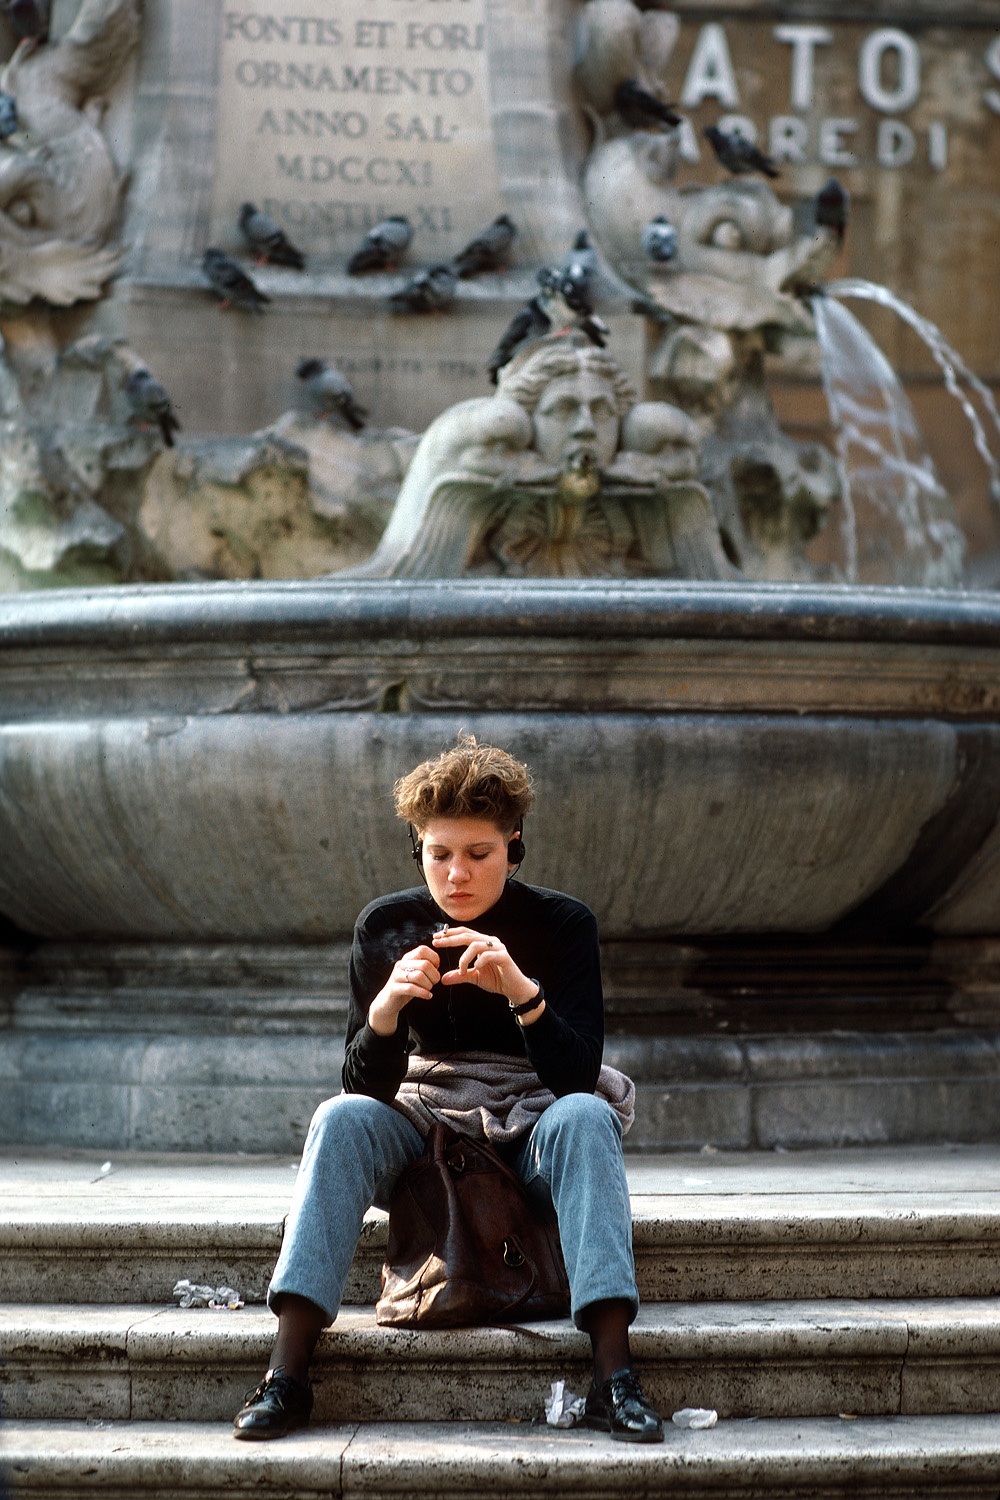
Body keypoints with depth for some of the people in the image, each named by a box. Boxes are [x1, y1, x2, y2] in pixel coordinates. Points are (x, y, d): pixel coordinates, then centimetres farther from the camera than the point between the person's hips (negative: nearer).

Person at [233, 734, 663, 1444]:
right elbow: (365, 1088, -7)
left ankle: (615, 1377, -42)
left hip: (533, 1131, -1)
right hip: (424, 1127, 1)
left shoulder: (563, 924, -7)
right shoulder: (387, 926, -2)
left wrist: (524, 993, -34)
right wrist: (384, 1008, -28)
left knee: (586, 1116, -33)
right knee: (341, 1118, -28)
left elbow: (578, 1077, -16)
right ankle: (287, 1374, -35)